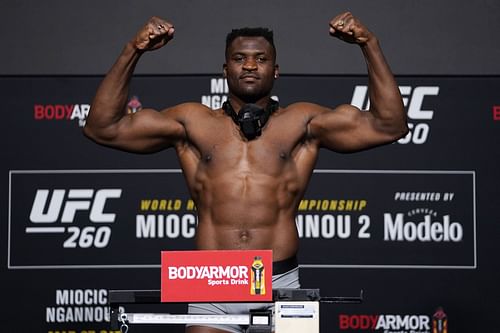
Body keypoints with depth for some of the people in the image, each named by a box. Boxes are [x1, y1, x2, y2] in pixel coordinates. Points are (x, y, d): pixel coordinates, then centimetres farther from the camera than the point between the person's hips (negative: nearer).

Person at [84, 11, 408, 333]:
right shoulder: (193, 123, 10)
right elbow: (103, 128, 6)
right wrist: (132, 51, -3)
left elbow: (390, 125, 3)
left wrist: (370, 45, -4)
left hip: (281, 283, 0)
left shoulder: (301, 123, 9)